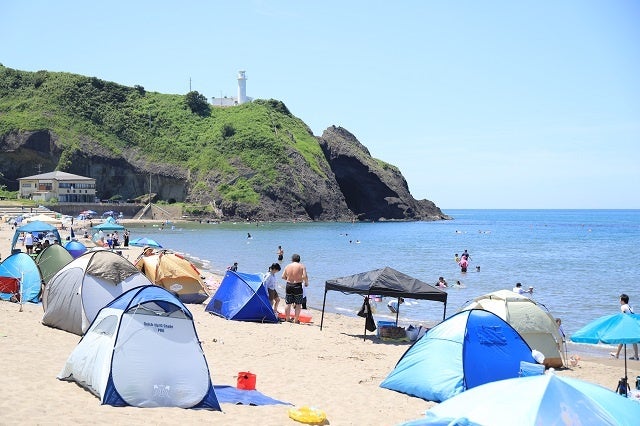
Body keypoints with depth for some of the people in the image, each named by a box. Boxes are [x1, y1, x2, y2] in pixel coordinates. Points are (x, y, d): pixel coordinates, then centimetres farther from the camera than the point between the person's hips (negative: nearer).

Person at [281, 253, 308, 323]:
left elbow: (283, 276, 5)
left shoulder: (287, 266, 4)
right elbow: (304, 276, -16)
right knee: (298, 304, 5)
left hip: (289, 286, 3)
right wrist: (306, 283, 1)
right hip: (297, 286, -3)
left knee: (288, 303, 13)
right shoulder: (302, 266, -6)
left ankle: (287, 319, 20)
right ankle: (296, 320, 5)